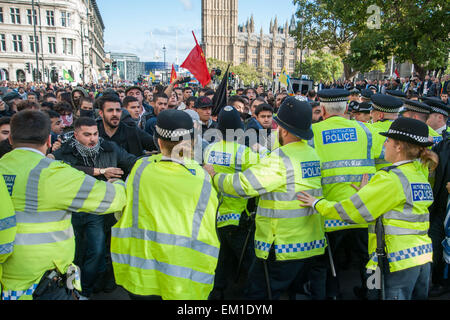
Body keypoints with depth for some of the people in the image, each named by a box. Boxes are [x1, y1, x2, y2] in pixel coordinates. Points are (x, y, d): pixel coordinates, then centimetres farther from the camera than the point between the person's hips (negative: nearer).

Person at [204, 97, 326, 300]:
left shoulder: (280, 160, -20)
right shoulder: (312, 154, 5)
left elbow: (242, 185, -21)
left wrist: (213, 176, -5)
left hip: (283, 248, -8)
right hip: (311, 245, 9)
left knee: (257, 295, 5)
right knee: (296, 293, 24)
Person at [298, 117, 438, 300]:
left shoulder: (392, 178, -17)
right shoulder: (420, 175, 9)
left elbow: (352, 210, -16)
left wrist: (318, 203, -6)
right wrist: (366, 191, 17)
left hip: (400, 260, -8)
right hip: (423, 255, 9)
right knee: (418, 297, 19)